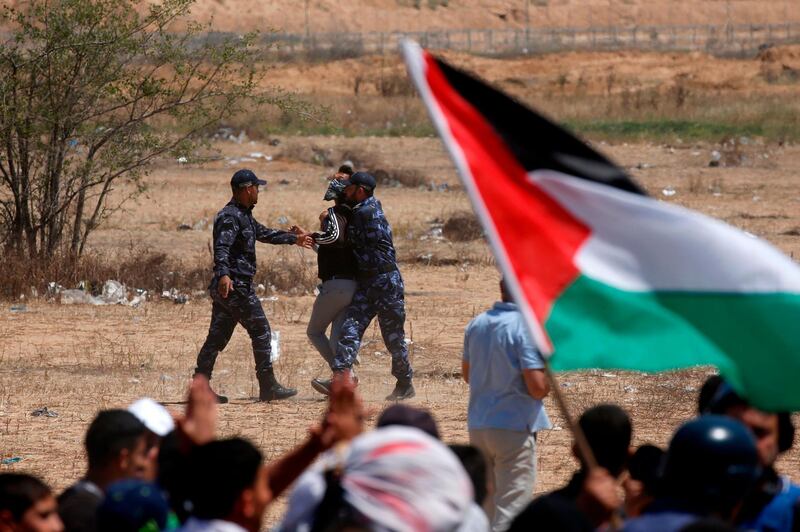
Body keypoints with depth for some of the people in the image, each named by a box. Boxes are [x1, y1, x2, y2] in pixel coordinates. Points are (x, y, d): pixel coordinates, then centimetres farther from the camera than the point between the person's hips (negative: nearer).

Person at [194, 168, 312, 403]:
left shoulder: (244, 215, 19)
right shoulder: (230, 216, -14)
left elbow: (264, 233, 35)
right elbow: (221, 247, -29)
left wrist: (294, 239, 42)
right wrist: (223, 274, -44)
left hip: (225, 288, 10)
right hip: (235, 285, -10)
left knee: (217, 337, 8)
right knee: (261, 332, -3)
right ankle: (268, 387, 1)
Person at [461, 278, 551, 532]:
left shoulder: (477, 324, 6)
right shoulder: (526, 327, -16)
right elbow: (538, 387, -20)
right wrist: (550, 370, 0)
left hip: (477, 427, 7)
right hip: (514, 428, -7)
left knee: (484, 509, 18)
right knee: (510, 511, -5)